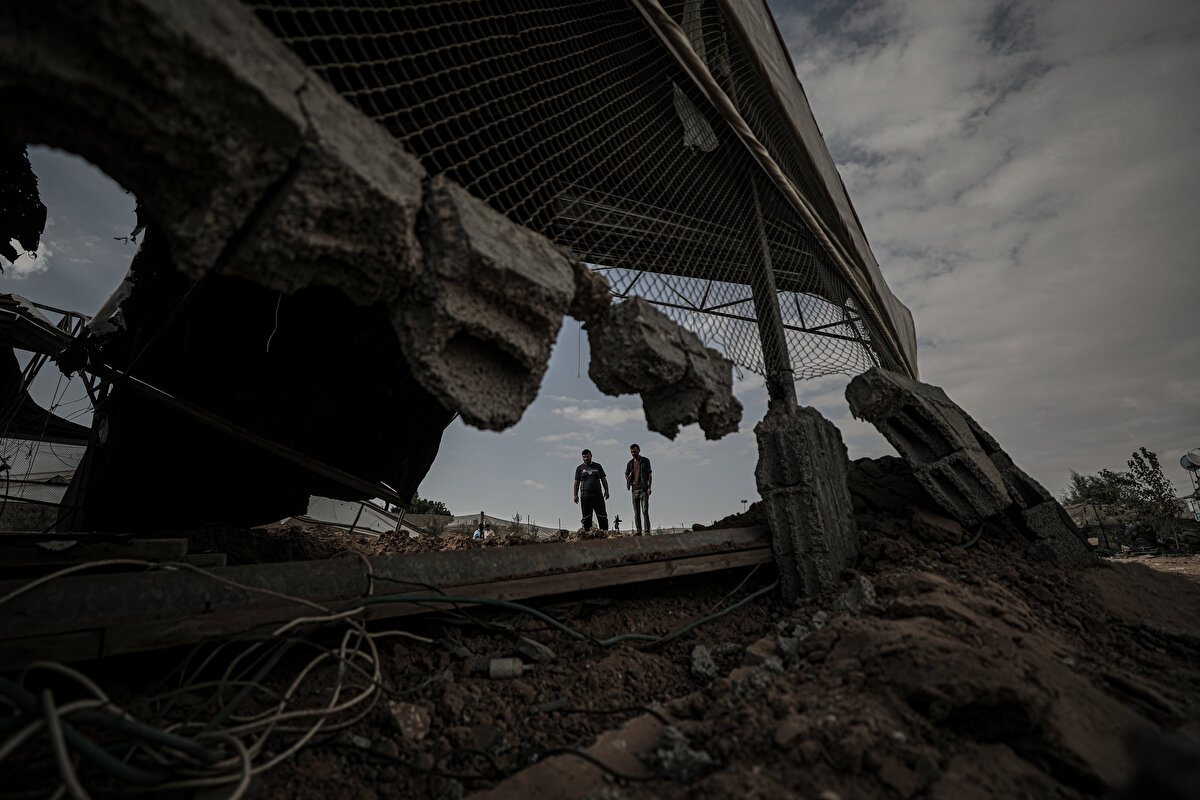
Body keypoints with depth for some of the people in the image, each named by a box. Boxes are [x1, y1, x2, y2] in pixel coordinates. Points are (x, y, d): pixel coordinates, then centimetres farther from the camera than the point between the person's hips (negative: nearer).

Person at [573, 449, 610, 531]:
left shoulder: (597, 466, 12)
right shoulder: (579, 468, 9)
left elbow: (603, 479, 13)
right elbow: (576, 482, 7)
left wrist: (606, 491, 4)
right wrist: (576, 495, 0)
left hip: (598, 495, 1)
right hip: (585, 496, -1)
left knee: (602, 516, 0)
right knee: (586, 518, 1)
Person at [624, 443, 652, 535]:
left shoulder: (645, 460, 2)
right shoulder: (630, 463, 13)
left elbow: (650, 474, -2)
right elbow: (626, 474, 28)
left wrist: (649, 487, -10)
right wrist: (629, 482, 11)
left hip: (644, 489, -4)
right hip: (634, 490, 4)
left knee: (645, 511, -10)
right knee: (636, 513, 4)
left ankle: (646, 530, -8)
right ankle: (638, 531, 9)